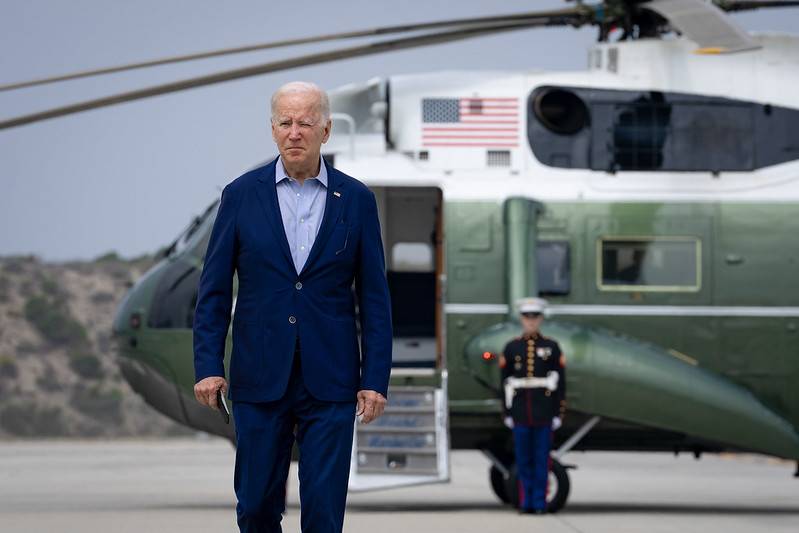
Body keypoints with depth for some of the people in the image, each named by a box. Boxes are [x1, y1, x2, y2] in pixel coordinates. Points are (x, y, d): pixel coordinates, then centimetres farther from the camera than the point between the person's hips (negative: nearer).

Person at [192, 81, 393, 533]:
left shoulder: (356, 200, 3)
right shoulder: (242, 195, 3)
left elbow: (375, 297, 4)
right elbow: (214, 290, 4)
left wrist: (375, 379, -2)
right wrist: (208, 366, -5)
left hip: (330, 380, 0)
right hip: (260, 378, 1)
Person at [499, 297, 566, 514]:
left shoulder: (552, 347, 2)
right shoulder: (511, 348, 5)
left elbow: (560, 383, 1)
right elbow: (505, 383, 7)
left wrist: (559, 414, -4)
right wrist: (507, 413, 2)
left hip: (544, 413, -1)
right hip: (521, 413, 1)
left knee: (542, 459, -1)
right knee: (523, 459, 3)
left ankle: (540, 502, 4)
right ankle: (526, 502, 9)